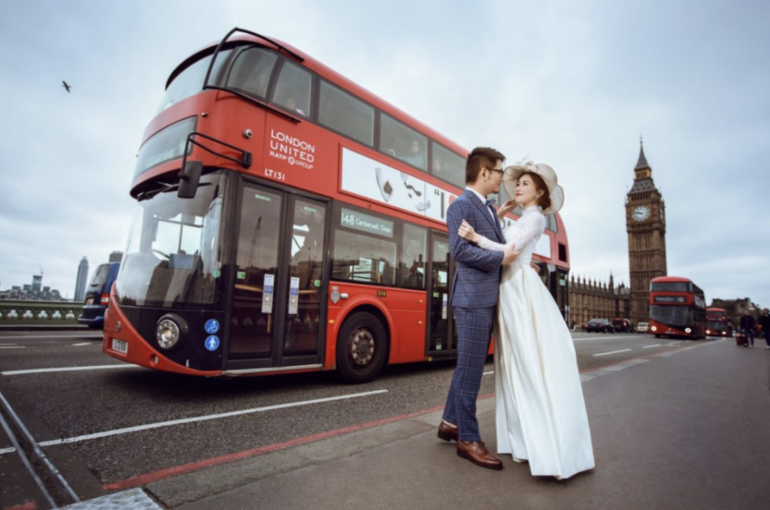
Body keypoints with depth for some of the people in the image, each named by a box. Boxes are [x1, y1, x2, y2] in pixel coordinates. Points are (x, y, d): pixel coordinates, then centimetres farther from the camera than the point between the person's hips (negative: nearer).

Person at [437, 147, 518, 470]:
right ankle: (468, 440, 13)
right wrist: (500, 258, -16)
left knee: (469, 366, 17)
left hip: (487, 299, 10)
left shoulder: (489, 209, 19)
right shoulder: (461, 205, -9)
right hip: (472, 299, -10)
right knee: (470, 368, 0)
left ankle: (450, 423, 31)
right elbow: (459, 250, -20)